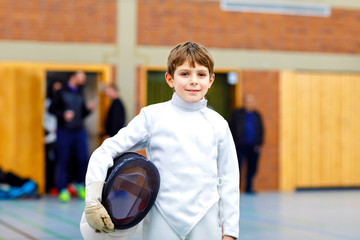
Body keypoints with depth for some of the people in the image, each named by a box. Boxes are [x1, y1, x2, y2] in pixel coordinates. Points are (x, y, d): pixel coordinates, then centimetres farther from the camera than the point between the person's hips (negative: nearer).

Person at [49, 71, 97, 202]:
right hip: (64, 131, -4)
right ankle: (63, 190, 3)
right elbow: (52, 109, -1)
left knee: (84, 159, -5)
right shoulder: (61, 92, 2)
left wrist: (88, 108, 0)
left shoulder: (80, 94, 17)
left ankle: (80, 185, 14)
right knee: (63, 161, -3)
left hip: (79, 131, 4)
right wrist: (63, 114, -16)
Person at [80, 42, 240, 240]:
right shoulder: (152, 116, -1)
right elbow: (105, 152, -2)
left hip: (206, 223, 1)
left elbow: (228, 179, 7)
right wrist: (92, 198, -14)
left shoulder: (218, 124, 4)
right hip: (162, 222, -1)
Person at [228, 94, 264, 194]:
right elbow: (231, 129, 1)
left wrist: (259, 144, 7)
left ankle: (249, 188, 17)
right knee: (237, 167, -6)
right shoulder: (236, 114, 3)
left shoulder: (257, 115, 14)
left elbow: (261, 130, 16)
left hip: (253, 147, 4)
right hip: (240, 146, -4)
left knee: (252, 168, 5)